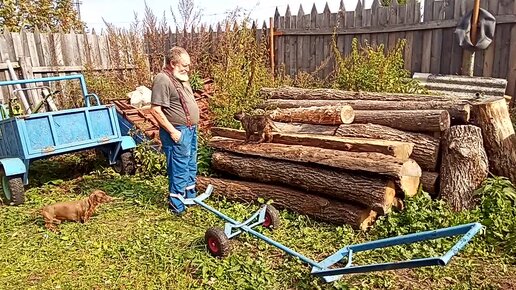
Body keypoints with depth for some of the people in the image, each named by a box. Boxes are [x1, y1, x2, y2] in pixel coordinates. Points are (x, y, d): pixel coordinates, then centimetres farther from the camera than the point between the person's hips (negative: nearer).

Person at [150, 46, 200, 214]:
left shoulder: (181, 78, 12)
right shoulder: (163, 80, -18)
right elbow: (155, 110, -23)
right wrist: (172, 131, -22)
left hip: (191, 129, 10)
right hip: (178, 132, -10)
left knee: (191, 165, 20)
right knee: (179, 169, -1)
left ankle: (190, 196, 35)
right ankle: (177, 205, 11)